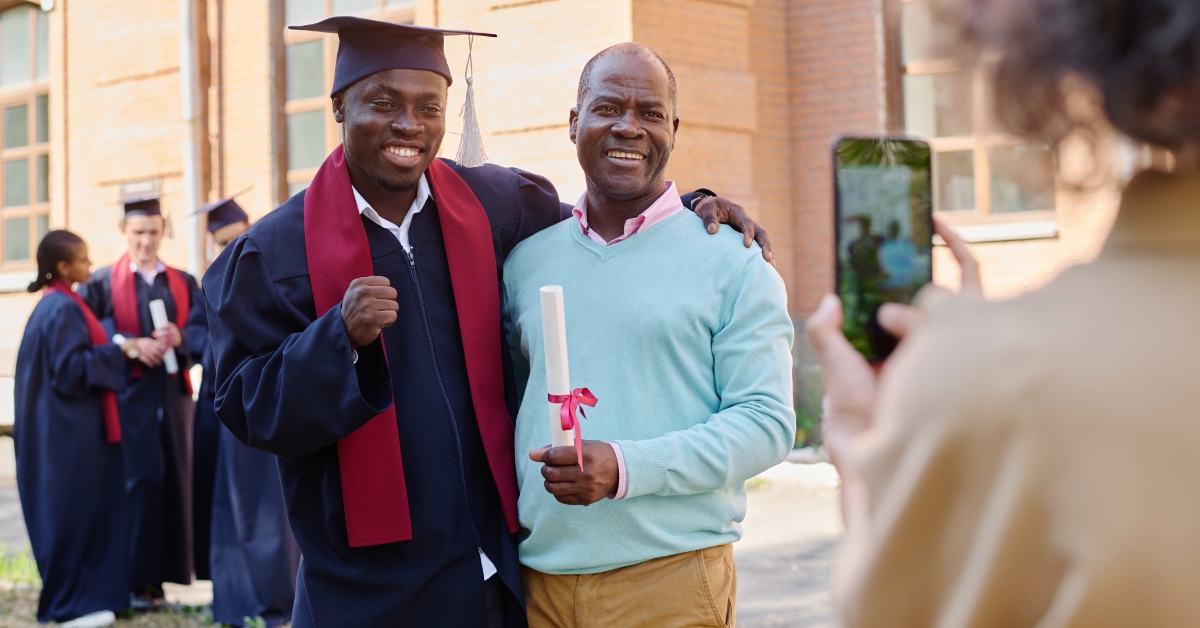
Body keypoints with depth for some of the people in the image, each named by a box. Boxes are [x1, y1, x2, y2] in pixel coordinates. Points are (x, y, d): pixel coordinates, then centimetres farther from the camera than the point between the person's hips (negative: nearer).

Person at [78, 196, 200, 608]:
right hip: (129, 395, -3)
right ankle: (136, 579, -5)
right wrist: (129, 345, -18)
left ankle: (160, 575, 8)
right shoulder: (102, 282, 7)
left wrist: (179, 337, -15)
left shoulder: (183, 283, 15)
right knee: (139, 481, -9)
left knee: (174, 481, 1)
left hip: (172, 393, 3)